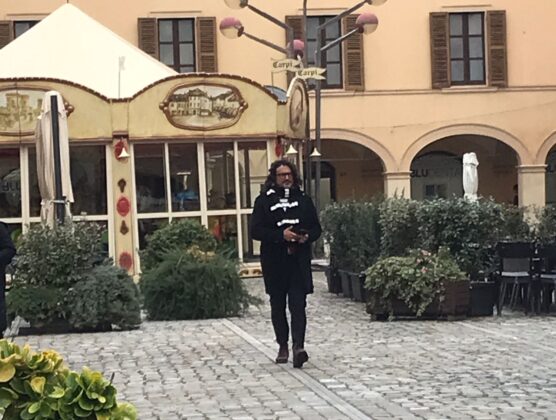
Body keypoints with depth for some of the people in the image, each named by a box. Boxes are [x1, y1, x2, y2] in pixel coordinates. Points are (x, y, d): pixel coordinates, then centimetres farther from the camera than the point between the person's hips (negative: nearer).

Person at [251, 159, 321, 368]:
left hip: (299, 260, 0)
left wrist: (307, 237, -11)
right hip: (274, 261, 0)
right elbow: (256, 231, -6)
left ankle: (298, 345, -19)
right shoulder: (264, 201, 2)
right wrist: (281, 235, -18)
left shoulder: (303, 199, 9)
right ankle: (283, 346, 20)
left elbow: (316, 228, 12)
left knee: (298, 304, -11)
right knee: (278, 306, 9)